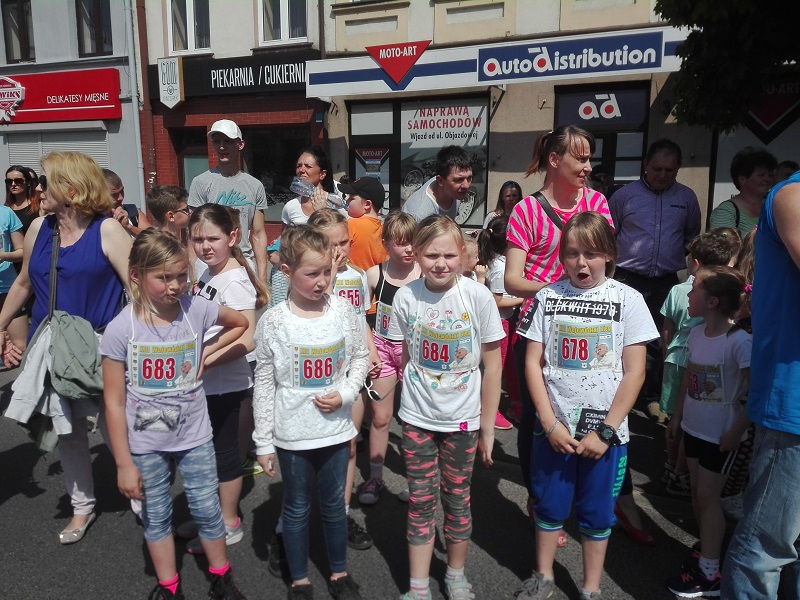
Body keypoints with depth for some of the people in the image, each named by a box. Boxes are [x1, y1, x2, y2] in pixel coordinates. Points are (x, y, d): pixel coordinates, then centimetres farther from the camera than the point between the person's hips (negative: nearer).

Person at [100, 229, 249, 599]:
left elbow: (240, 323, 9)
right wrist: (124, 464, -8)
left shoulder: (196, 310, -13)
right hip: (145, 444, -1)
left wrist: (208, 353, -6)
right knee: (156, 517, 16)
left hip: (194, 436, 1)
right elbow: (115, 403, -12)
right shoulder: (120, 329, -17)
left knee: (207, 510, 13)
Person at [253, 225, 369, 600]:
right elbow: (264, 384, -6)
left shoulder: (342, 309, -7)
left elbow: (360, 357, 5)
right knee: (296, 509, 16)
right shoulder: (273, 322, -12)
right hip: (292, 434, -1)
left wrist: (345, 393, -12)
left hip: (335, 427, 2)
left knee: (334, 505, 18)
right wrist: (263, 442, -3)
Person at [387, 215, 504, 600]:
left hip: (462, 419, -1)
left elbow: (492, 366, -6)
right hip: (417, 419, 1)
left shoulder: (478, 296, -13)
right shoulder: (405, 297, -8)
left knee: (457, 498, 13)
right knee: (420, 502, 9)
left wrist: (487, 426, -3)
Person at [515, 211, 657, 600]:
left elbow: (634, 372, -6)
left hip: (605, 430, -1)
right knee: (549, 506, 15)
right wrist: (550, 423, -8)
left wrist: (605, 431, -10)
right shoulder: (548, 297, -1)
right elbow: (533, 363, -1)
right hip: (553, 426, 2)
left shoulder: (628, 300, -5)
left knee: (596, 513, 12)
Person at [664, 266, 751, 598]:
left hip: (721, 434, -7)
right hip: (694, 427, 7)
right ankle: (708, 554, 33)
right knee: (698, 493, 16)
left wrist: (737, 431, -18)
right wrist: (677, 415, 13)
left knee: (708, 497, 1)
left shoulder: (739, 342, -22)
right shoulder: (696, 334, 0)